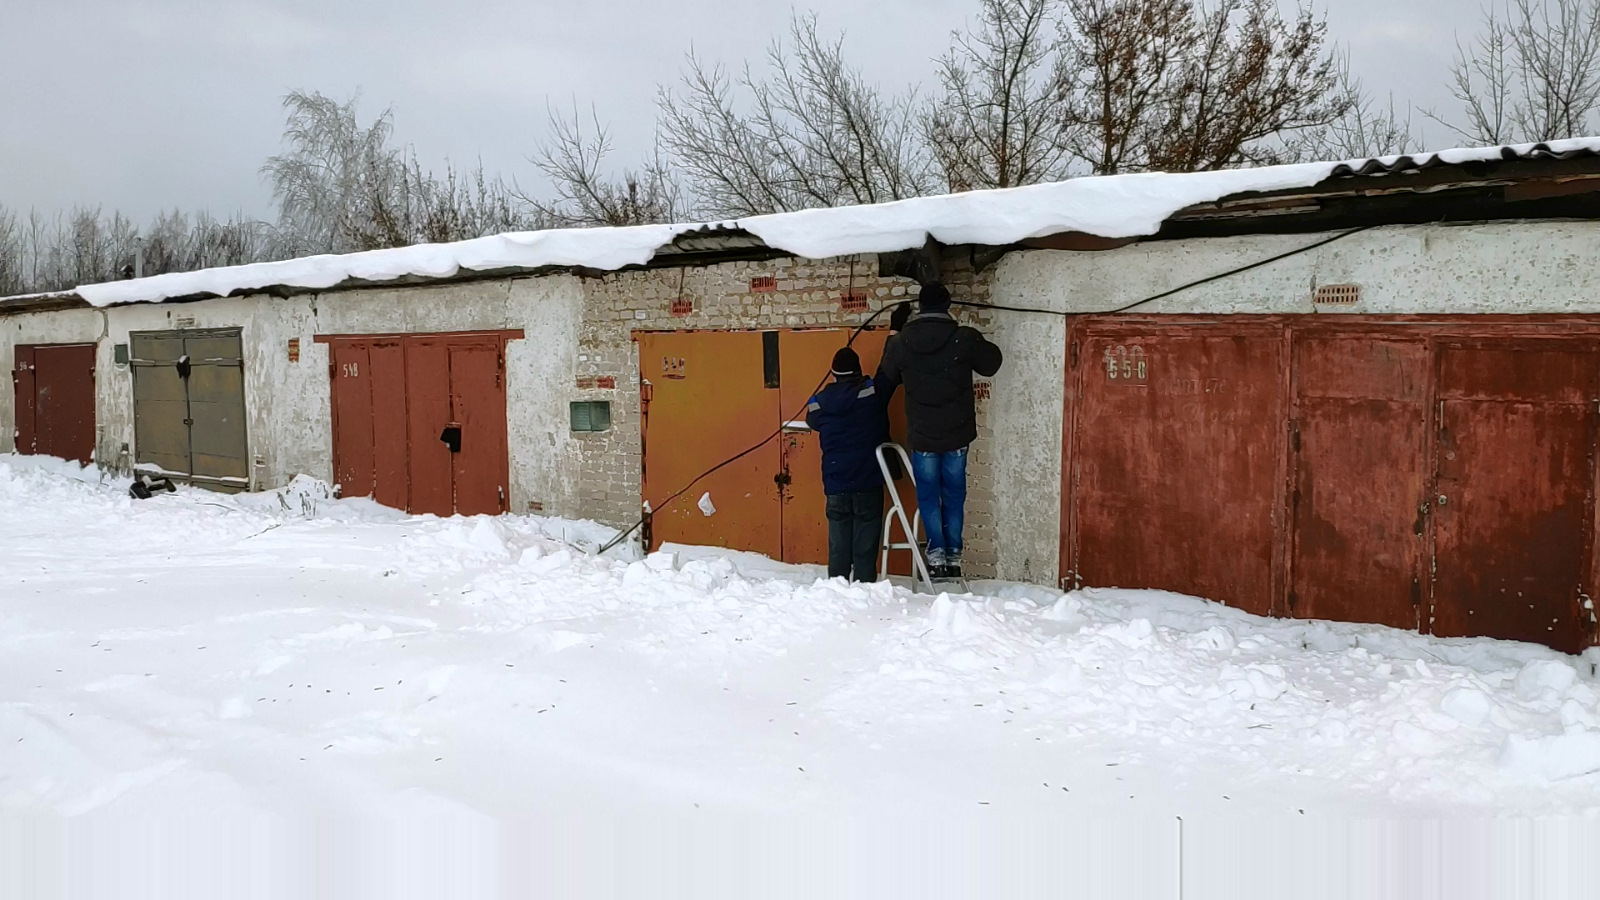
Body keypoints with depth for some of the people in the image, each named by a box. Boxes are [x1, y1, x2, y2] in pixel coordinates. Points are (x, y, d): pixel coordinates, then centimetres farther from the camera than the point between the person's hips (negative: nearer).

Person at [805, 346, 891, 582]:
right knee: (865, 548, 1)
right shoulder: (873, 393, -11)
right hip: (868, 483, -3)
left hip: (836, 485, 3)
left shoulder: (822, 402, -1)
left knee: (838, 547, 12)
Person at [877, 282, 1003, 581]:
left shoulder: (901, 343, -6)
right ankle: (953, 555, 14)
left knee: (928, 495, 11)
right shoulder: (964, 339, -11)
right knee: (954, 494, 12)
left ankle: (937, 554, 4)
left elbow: (886, 380, 10)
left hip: (921, 435, 0)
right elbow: (992, 363, 5)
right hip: (957, 434, 0)